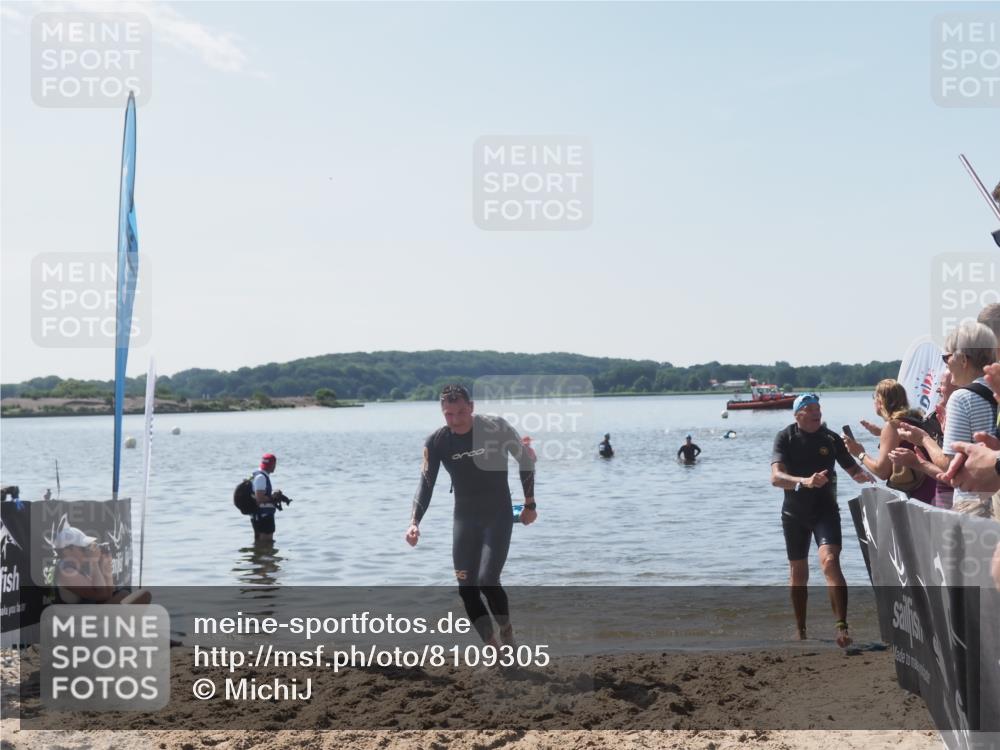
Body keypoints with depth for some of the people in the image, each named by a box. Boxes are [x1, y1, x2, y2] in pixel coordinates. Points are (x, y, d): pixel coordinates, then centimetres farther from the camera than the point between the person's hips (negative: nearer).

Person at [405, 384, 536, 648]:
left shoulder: (497, 428, -14)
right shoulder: (436, 442, -9)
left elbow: (525, 460, 0)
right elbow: (426, 484, -10)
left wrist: (530, 504, 4)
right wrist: (414, 522, -25)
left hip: (499, 517, -3)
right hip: (464, 518, 3)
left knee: (487, 582, -15)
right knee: (467, 589, -1)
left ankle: (507, 630, 13)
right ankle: (493, 647, 13)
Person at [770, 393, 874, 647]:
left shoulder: (831, 438, -3)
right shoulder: (785, 438, -8)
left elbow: (853, 470, 2)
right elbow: (776, 477, -21)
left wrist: (863, 475, -23)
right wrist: (805, 481, -39)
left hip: (825, 509, -1)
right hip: (794, 513, 1)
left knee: (830, 561, -23)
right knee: (798, 573, 11)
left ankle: (842, 626, -27)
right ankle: (801, 631, 25)